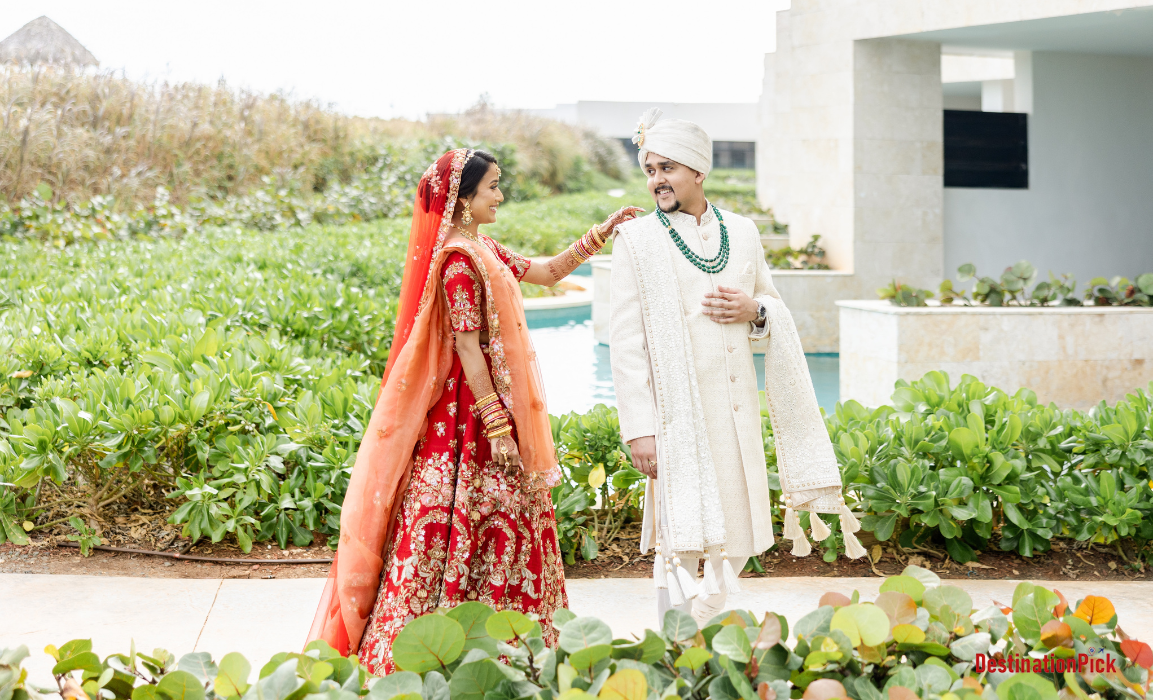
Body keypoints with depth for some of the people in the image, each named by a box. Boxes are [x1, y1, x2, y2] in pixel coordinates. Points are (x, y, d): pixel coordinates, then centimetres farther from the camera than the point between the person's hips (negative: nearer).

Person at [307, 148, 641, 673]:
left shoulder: (483, 250, 12)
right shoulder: (460, 260, -17)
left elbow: (546, 272, 22)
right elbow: (468, 347, -20)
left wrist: (600, 234, 16)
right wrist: (496, 426, -21)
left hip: (492, 403, 10)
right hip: (472, 408, -10)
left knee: (514, 521, 13)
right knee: (476, 521, -5)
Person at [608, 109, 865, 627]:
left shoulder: (743, 233, 10)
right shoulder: (636, 240, -2)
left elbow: (778, 313, 20)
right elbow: (626, 342, -5)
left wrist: (755, 310, -5)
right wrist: (638, 428, -12)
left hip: (736, 409, 5)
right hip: (677, 412, -5)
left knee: (736, 543, 10)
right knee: (682, 545, -6)